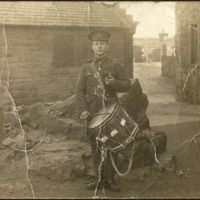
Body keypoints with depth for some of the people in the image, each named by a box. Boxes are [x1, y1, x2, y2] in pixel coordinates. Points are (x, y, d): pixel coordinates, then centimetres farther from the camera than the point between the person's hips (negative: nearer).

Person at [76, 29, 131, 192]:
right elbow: (80, 90, 5)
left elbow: (127, 85, 1)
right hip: (93, 112, 2)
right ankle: (99, 178, 17)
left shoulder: (115, 65, 3)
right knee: (95, 145, 6)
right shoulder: (86, 67, 9)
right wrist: (83, 110, -8)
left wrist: (114, 82, -19)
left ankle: (110, 179, 12)